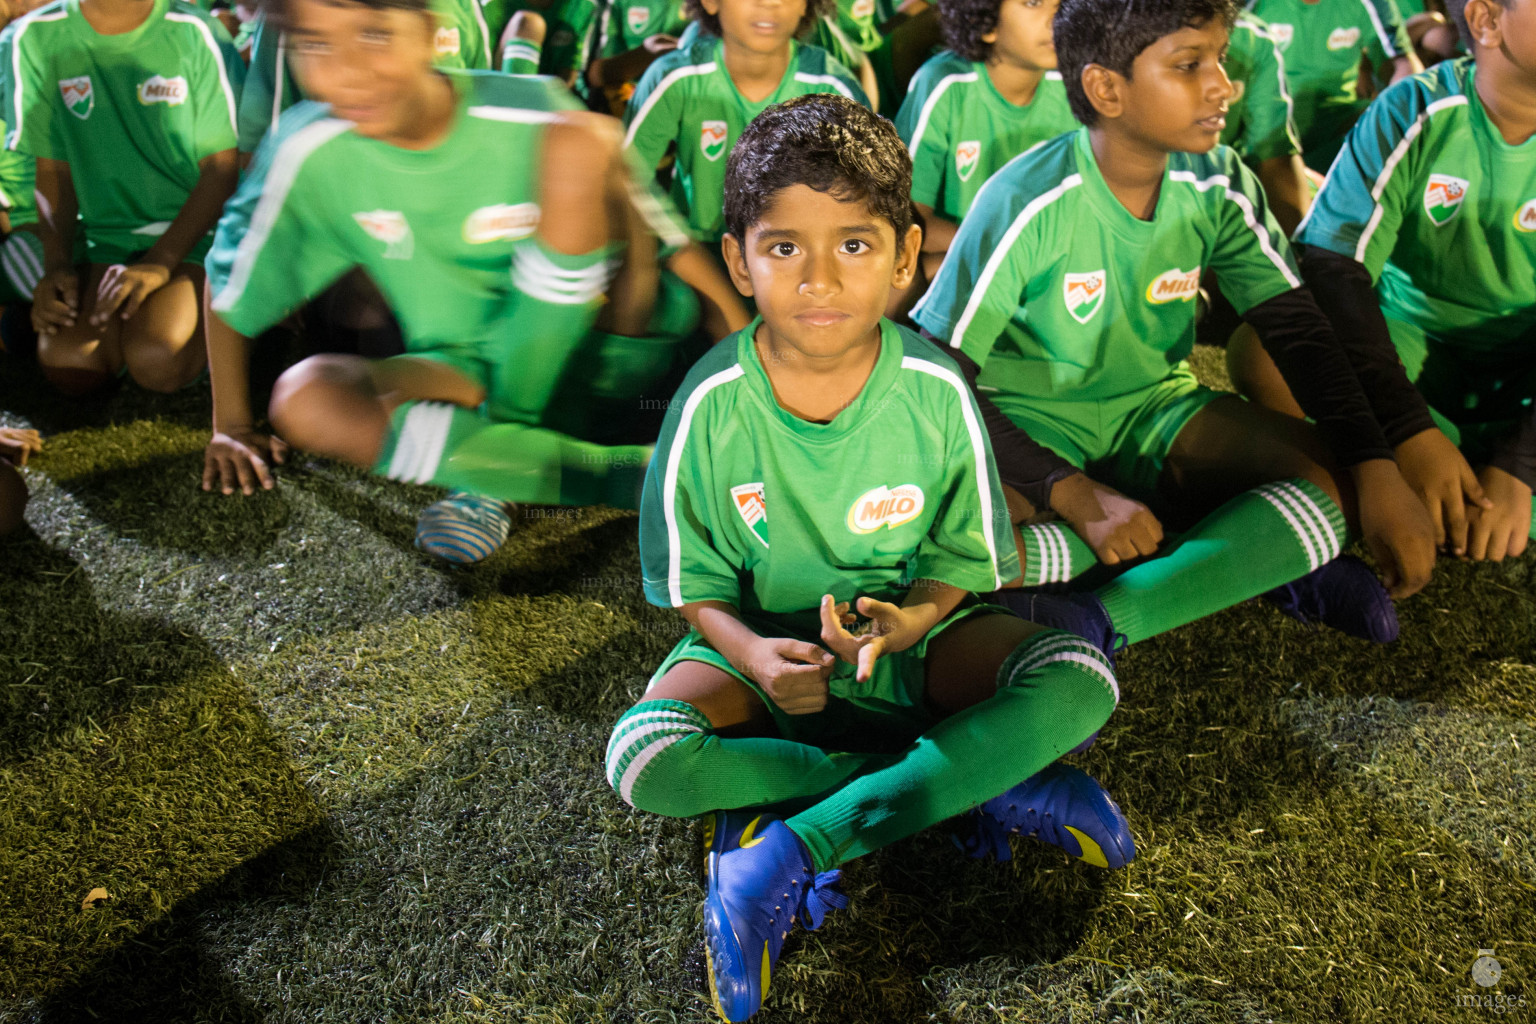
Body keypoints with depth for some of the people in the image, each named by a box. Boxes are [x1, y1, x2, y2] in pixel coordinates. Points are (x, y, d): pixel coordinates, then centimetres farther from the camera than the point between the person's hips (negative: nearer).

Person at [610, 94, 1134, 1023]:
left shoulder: (936, 391, -14)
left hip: (910, 638, 1)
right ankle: (978, 785, -19)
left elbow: (962, 560, -5)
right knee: (645, 761, -29)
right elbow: (696, 586, -7)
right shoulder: (712, 405, -16)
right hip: (767, 644, 0)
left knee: (1080, 684, -26)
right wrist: (753, 651, -28)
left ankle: (787, 855, -25)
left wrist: (907, 619, -27)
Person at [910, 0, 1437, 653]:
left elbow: (1298, 329, -2)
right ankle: (1262, 555, -21)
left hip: (1155, 405, 4)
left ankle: (1090, 623, -26)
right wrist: (1074, 494, -31)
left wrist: (1377, 473, -17)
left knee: (1337, 484, -17)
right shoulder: (1029, 203, -21)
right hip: (1029, 424, -4)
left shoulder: (1217, 186, -6)